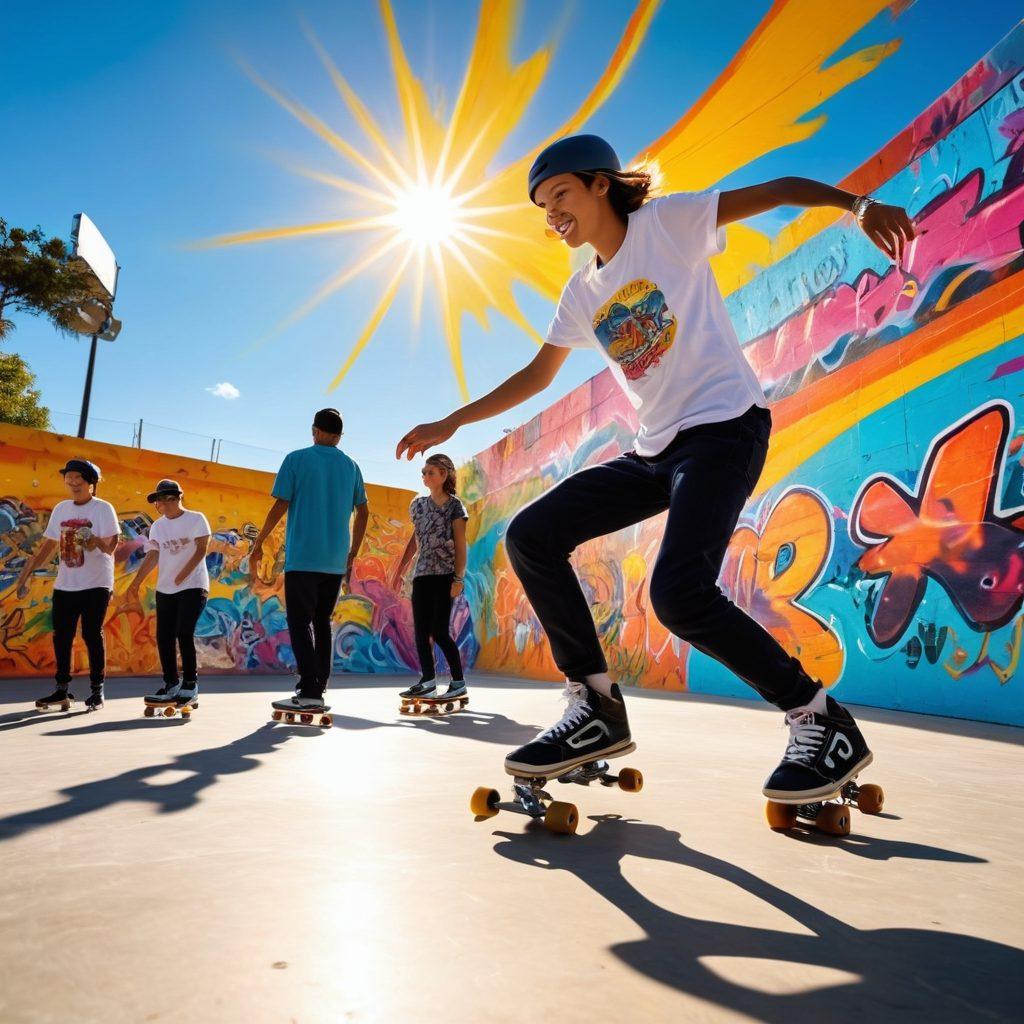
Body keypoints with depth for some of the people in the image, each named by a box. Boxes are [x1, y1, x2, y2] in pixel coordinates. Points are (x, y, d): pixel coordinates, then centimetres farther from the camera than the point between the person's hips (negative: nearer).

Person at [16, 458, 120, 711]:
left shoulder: (103, 508, -6)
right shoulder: (61, 509, 11)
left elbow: (112, 543, -14)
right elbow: (49, 545, 17)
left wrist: (97, 543, -36)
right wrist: (27, 572, 13)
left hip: (95, 584, -6)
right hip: (65, 585, 6)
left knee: (92, 635, -1)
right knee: (61, 636, 9)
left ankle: (97, 690, 10)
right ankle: (62, 690, 21)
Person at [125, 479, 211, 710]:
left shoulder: (196, 519, -2)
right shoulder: (157, 526, 12)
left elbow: (201, 549, -9)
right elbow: (152, 557, 6)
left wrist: (182, 576, -18)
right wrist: (135, 585, -2)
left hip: (193, 587, -6)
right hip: (165, 589, 6)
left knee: (184, 633, -13)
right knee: (164, 637, 4)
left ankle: (190, 684, -1)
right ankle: (171, 685, 15)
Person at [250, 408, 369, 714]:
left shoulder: (297, 459, -1)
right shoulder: (351, 466, 12)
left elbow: (280, 506, -6)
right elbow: (363, 512, 13)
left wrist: (258, 545, 4)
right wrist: (352, 554, 20)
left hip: (302, 558, -4)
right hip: (336, 562, 5)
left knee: (300, 624, -3)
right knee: (322, 622, 13)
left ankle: (309, 692, -11)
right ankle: (318, 688, 14)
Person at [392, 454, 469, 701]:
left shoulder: (454, 506, -3)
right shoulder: (418, 504, 12)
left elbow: (460, 545, -6)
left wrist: (459, 578, -12)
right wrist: (400, 570, 17)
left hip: (444, 575, -5)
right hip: (422, 575, 5)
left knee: (439, 632, -7)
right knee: (421, 631, 2)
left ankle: (459, 682, 5)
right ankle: (428, 680, 10)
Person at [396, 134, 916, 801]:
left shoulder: (669, 221, 1)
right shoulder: (582, 292, 18)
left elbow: (780, 190, -5)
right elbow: (538, 375, 25)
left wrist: (858, 204, -25)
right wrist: (452, 423, 22)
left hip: (724, 426, -7)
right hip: (655, 449, 7)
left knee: (679, 594, -27)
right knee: (531, 537, -6)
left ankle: (822, 721, -6)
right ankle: (597, 709, -1)